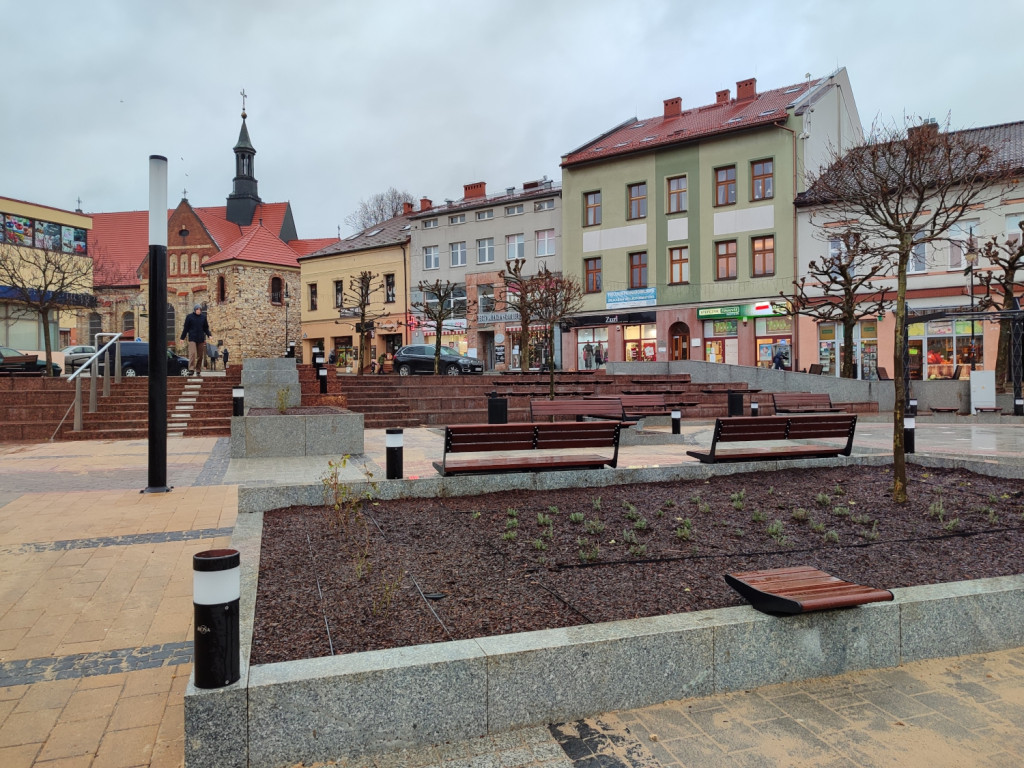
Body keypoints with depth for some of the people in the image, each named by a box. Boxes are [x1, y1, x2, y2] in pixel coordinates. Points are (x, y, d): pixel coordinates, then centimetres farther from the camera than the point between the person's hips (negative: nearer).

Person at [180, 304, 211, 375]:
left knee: (200, 355, 5)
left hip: (200, 339, 3)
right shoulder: (189, 317, 2)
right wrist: (182, 338, 4)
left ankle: (197, 369, 13)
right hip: (192, 338, -3)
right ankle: (191, 369, -18)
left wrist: (209, 335, 1)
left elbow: (206, 328, 16)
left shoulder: (203, 317, 10)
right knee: (192, 353, -15)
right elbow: (186, 328, 5)